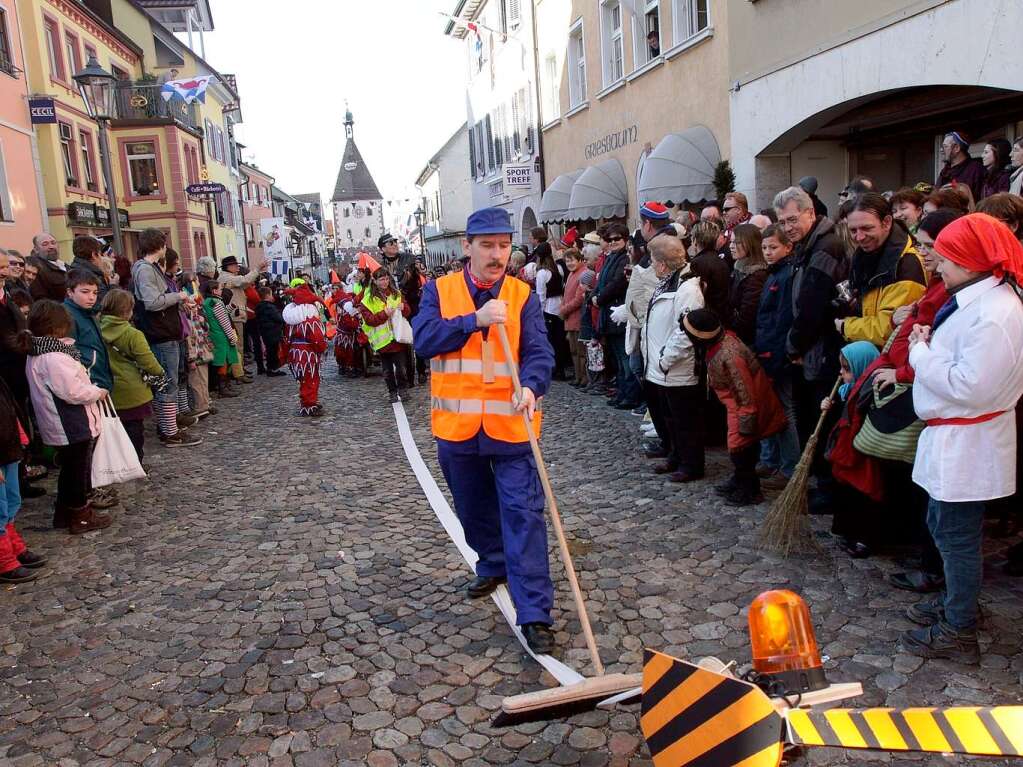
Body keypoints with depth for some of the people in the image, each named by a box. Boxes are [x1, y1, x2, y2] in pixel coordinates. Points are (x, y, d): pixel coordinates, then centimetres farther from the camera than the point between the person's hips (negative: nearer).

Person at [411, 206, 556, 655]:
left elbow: (538, 351, -11)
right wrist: (475, 320, -21)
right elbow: (424, 340, -12)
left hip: (510, 425, -2)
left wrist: (530, 387, -32)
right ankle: (493, 565, 46)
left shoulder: (523, 296, -1)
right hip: (457, 427, 2)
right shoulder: (439, 291, 2)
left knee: (523, 513, -5)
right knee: (474, 509, 20)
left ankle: (534, 613, -1)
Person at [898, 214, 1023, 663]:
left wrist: (921, 354, -16)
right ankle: (956, 605, 39)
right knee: (943, 525, 22)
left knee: (957, 537, 2)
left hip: (966, 444, -10)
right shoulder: (976, 299, 9)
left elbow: (970, 385, -27)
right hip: (950, 438, 10)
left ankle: (959, 634, 17)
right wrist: (927, 348, -2)